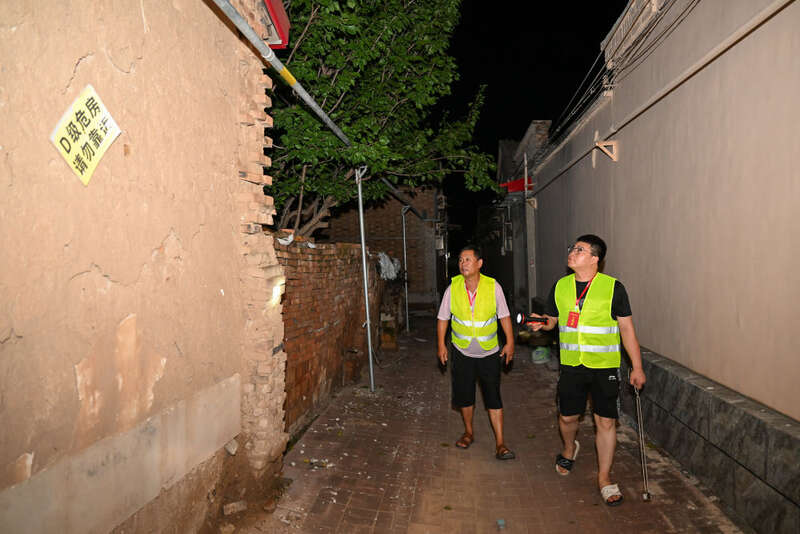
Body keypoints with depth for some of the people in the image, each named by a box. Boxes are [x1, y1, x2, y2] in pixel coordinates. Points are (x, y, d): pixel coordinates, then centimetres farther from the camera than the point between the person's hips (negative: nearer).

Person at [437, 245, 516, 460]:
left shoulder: (493, 286, -10)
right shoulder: (453, 287, -7)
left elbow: (504, 316, -2)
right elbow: (443, 318, 1)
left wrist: (510, 342, -5)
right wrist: (441, 344, -2)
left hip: (489, 352, -1)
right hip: (462, 352, 2)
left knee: (493, 397, -1)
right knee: (464, 394, 12)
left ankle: (500, 444, 9)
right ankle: (469, 432, 34)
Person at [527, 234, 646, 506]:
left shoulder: (613, 288, -7)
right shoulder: (560, 286, 3)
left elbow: (626, 328, -3)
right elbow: (552, 320, 13)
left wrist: (637, 367, -4)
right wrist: (542, 324, -11)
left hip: (604, 365, -3)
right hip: (571, 364, 3)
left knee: (606, 421, 3)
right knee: (567, 416, 12)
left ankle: (604, 477, 21)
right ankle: (569, 448, 44)